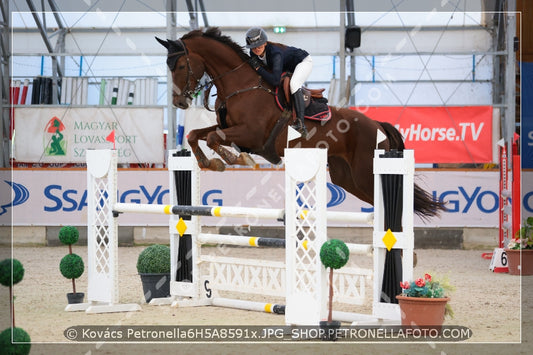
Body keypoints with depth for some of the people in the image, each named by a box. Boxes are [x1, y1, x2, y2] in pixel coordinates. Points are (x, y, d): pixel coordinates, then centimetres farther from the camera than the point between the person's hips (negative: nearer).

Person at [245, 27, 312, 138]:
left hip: (303, 61, -9)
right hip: (287, 68, 9)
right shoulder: (254, 53, -17)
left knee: (293, 84, -35)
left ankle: (301, 124, -38)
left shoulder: (275, 53, -40)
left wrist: (258, 68, -41)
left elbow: (275, 80, -47)